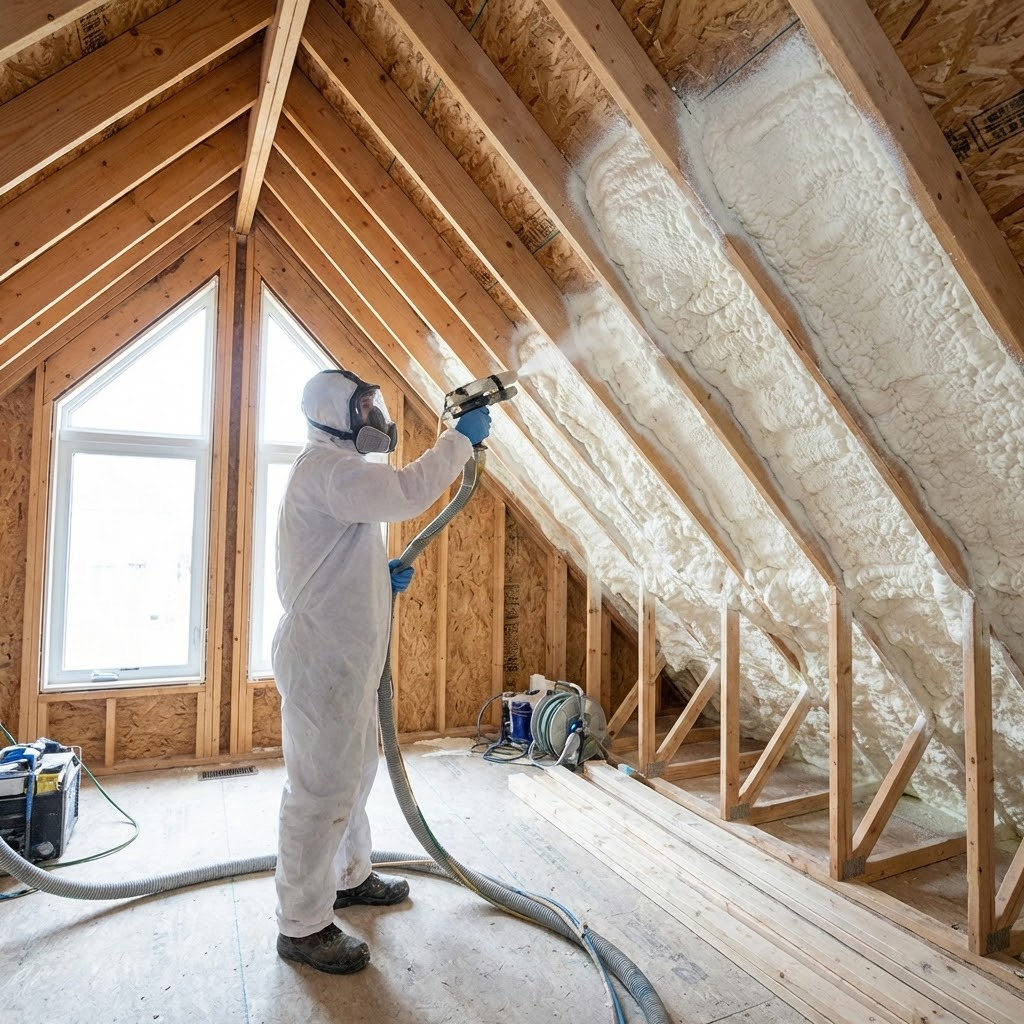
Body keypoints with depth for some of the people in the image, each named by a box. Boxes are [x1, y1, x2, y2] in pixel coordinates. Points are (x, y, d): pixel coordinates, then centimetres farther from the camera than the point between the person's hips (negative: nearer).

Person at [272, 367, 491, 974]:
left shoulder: (339, 470, 19)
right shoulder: (327, 465, -15)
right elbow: (408, 493, -31)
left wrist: (383, 577, 7)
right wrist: (461, 439, -17)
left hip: (347, 658, 11)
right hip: (325, 660, -11)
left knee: (355, 772, 22)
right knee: (321, 790, 1)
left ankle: (350, 877, 41)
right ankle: (303, 926, 18)